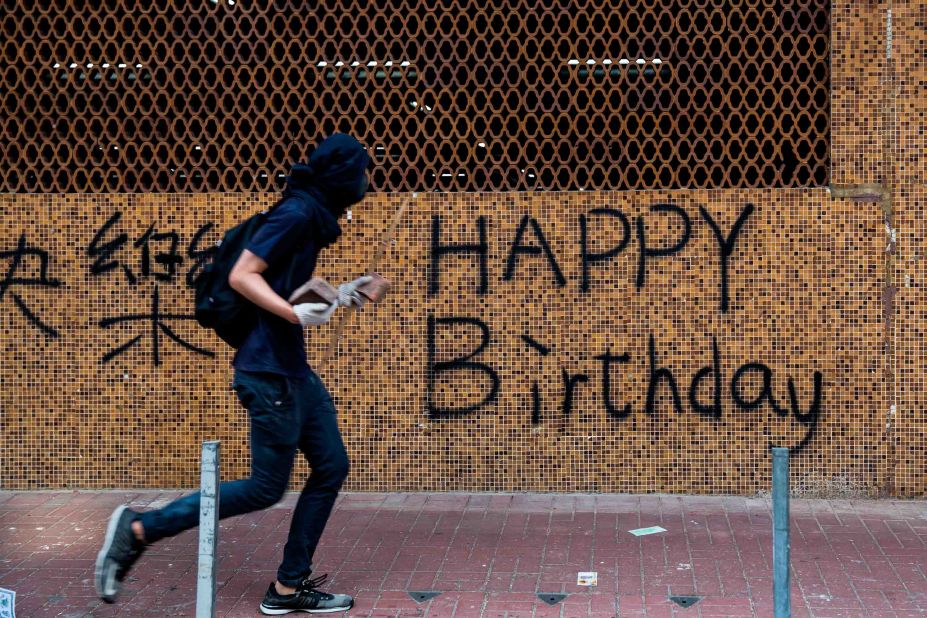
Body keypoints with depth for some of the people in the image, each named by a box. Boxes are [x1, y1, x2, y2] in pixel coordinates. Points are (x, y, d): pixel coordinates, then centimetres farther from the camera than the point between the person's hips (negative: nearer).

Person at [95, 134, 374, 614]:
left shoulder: (312, 216, 12)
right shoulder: (298, 212, -15)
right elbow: (241, 276, -20)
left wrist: (336, 297, 17)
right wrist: (296, 314, -26)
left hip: (294, 370, 10)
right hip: (269, 371, -10)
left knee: (331, 468, 9)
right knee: (266, 488, -2)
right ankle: (139, 529, 5)